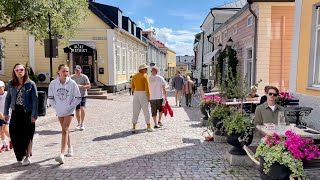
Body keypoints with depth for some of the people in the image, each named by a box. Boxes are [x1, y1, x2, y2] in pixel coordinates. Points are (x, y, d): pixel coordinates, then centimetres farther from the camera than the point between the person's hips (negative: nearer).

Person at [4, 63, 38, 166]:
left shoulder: (31, 84, -7)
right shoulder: (11, 84, 4)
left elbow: (35, 100, -8)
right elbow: (8, 98, 13)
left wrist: (34, 115, -11)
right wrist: (6, 113, 11)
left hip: (27, 113, -3)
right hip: (16, 113, 3)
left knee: (27, 135, 4)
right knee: (15, 135, 2)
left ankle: (28, 156, 20)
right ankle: (20, 157, 20)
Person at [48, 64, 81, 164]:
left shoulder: (72, 83, -12)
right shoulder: (53, 83, -5)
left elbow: (78, 98, -7)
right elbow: (50, 98, 5)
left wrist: (69, 107, -13)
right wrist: (56, 107, -7)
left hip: (69, 111, -4)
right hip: (59, 111, 4)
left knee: (65, 130, -10)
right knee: (65, 130, 16)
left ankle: (61, 154, -13)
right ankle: (70, 148, 35)